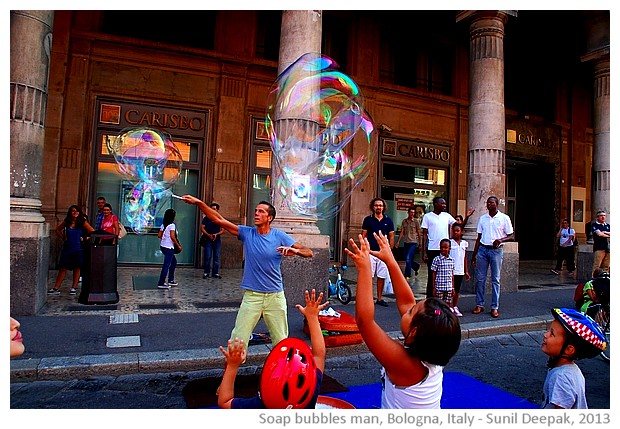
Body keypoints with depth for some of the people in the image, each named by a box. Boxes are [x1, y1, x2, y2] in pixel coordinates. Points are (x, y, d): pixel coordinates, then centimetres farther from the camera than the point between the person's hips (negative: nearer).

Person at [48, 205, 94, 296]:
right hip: (67, 248, 2)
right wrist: (63, 238, 9)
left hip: (78, 249, -2)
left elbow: (92, 231, 0)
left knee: (77, 268, 4)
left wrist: (85, 238, -4)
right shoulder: (66, 222, 4)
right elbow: (57, 230, 20)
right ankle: (56, 288, 8)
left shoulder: (82, 222, -3)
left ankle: (74, 288, 13)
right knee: (62, 268, 3)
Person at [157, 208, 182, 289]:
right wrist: (178, 245, -15)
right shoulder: (172, 225, -14)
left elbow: (159, 235, 11)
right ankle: (161, 283, -3)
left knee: (174, 262, 21)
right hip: (169, 247, -9)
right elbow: (172, 236, -23)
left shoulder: (163, 225, 10)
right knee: (167, 265, -4)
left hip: (163, 246, 9)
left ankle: (171, 280, 24)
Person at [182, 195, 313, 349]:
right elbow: (219, 220, -5)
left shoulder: (280, 236, -5)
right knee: (238, 340, 0)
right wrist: (198, 202, -14)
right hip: (251, 296, 1)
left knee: (281, 341, 11)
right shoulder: (247, 233, 0)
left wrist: (295, 250, -30)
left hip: (275, 296, 0)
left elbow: (309, 252, -9)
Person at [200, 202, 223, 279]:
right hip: (208, 240, -2)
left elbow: (222, 230, 8)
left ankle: (215, 273, 10)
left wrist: (216, 234, -11)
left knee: (216, 257, 3)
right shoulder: (206, 218, 5)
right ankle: (206, 273, 5)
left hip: (217, 240, 2)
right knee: (207, 257, -5)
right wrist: (209, 235, -13)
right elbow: (202, 228, 1)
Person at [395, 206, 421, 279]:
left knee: (408, 259, -10)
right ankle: (416, 266, 37)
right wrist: (398, 242, 2)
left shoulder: (416, 221, -2)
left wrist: (420, 243, 1)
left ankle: (407, 275, 1)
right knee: (406, 259, 10)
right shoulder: (404, 221, 7)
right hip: (406, 242, 4)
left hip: (413, 242, -4)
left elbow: (418, 233, 2)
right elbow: (402, 232, 8)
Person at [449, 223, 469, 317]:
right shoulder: (449, 242, -5)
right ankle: (450, 308, 7)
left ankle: (455, 307, 22)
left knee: (457, 290, 12)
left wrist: (466, 271, 14)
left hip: (460, 271, 4)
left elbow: (465, 258, 14)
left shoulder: (464, 243, 8)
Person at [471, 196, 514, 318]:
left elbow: (512, 236, 0)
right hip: (483, 249, 3)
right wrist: (474, 255, 10)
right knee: (480, 279, 3)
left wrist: (500, 240, -21)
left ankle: (495, 307, 8)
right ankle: (479, 305, 13)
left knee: (495, 280, 1)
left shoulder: (504, 218, 1)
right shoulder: (482, 218, 11)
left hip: (496, 250, -3)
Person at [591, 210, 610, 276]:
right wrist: (608, 236, 2)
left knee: (606, 266, 6)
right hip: (599, 248, -6)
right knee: (597, 266, -11)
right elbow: (599, 234, -12)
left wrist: (605, 232, -7)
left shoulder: (607, 225, 19)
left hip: (607, 247, 6)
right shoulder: (595, 224, 1)